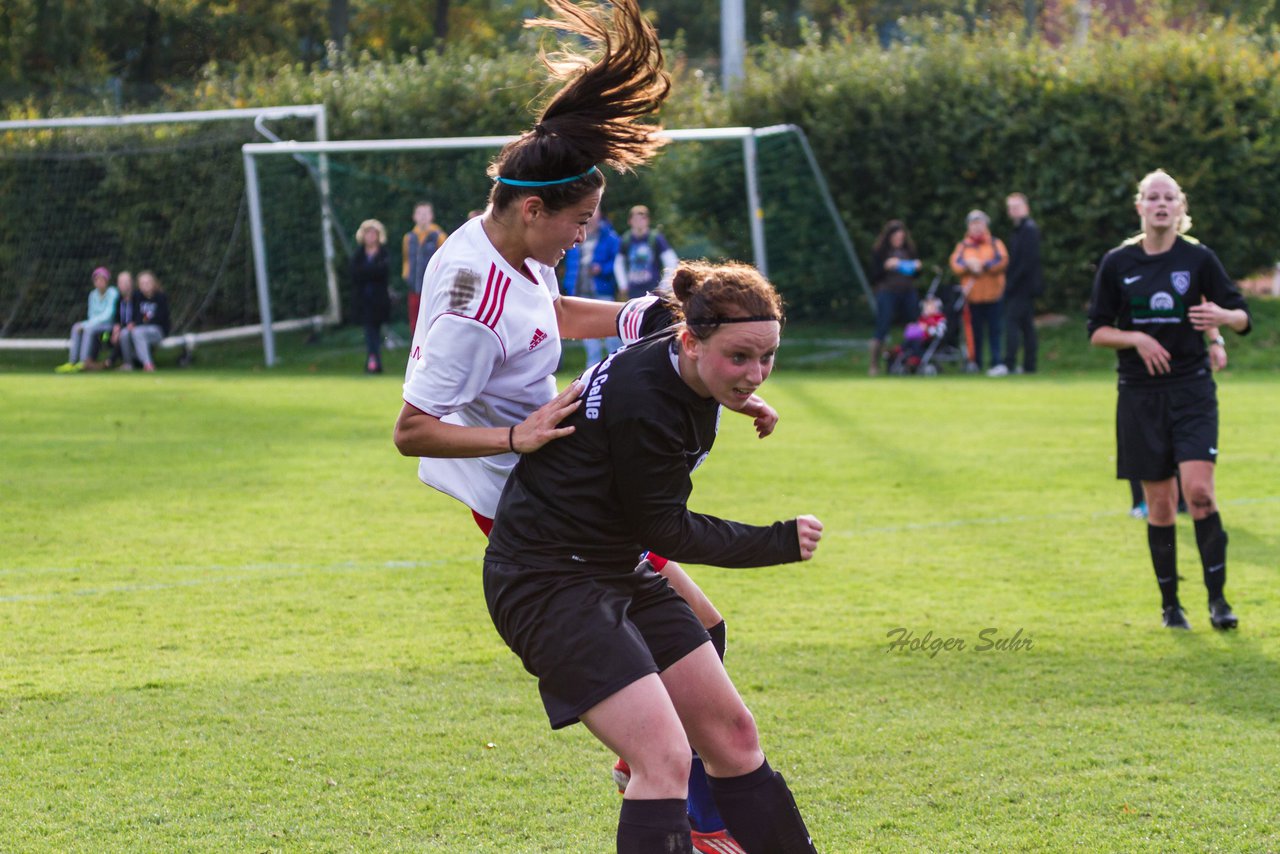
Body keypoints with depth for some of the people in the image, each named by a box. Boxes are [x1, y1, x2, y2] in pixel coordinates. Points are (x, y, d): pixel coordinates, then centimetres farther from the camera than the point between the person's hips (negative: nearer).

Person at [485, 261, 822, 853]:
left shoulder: (691, 379, -2)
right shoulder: (641, 403, -28)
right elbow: (664, 531, -18)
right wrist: (778, 543, -12)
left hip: (615, 571, 10)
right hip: (546, 579, -10)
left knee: (732, 735, 12)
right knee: (664, 757, -21)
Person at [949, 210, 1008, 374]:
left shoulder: (996, 243, 8)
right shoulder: (962, 246, 13)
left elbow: (1002, 261, -8)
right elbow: (955, 265, -2)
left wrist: (983, 265, -16)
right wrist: (969, 265, -20)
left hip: (993, 295, -2)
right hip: (972, 296, 2)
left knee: (994, 330, -6)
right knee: (975, 330, 4)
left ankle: (998, 362, -10)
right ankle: (975, 362, 12)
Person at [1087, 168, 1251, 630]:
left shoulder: (1199, 258, 1)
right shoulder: (1117, 263, 3)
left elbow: (1243, 316, 3)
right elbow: (1097, 331, 5)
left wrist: (1223, 316, -20)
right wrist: (1136, 338, -13)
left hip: (1192, 389, -1)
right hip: (1140, 396, 1)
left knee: (1198, 489, -16)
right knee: (1160, 503, 3)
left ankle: (1217, 597, -9)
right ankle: (1170, 604, 14)